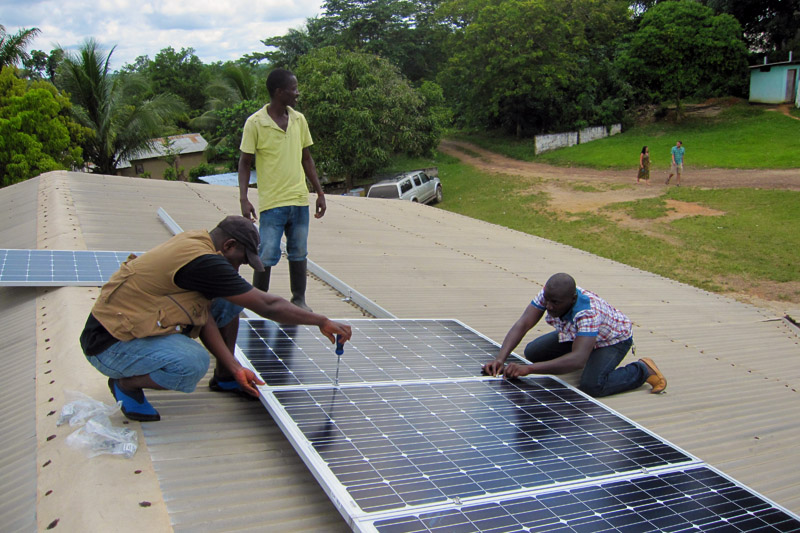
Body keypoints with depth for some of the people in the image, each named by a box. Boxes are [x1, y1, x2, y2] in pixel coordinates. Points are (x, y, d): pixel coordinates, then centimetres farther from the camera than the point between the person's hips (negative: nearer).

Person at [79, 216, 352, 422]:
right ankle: (126, 384, -6)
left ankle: (224, 378, 21)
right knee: (193, 363, -35)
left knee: (227, 302, 6)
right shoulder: (202, 261, -27)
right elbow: (268, 306, -23)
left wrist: (235, 368, -2)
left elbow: (204, 316, 3)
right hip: (111, 346, -10)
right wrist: (323, 322, -13)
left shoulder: (194, 244, 2)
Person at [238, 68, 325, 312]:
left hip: (300, 200, 5)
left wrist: (320, 193, 13)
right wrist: (244, 199, -14)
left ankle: (299, 300, 25)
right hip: (271, 203, -5)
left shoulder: (299, 120, 8)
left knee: (299, 253, 12)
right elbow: (245, 163, -4)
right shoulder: (255, 123, -7)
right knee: (267, 255, -2)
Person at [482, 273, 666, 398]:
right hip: (574, 334, 7)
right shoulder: (549, 294, -27)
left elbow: (578, 359, -53)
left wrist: (528, 369, -60)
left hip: (613, 339, -7)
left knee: (591, 386, -30)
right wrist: (500, 359, -46)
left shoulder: (588, 312, -44)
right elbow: (522, 325, -31)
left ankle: (642, 370, -1)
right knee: (532, 352, -4)